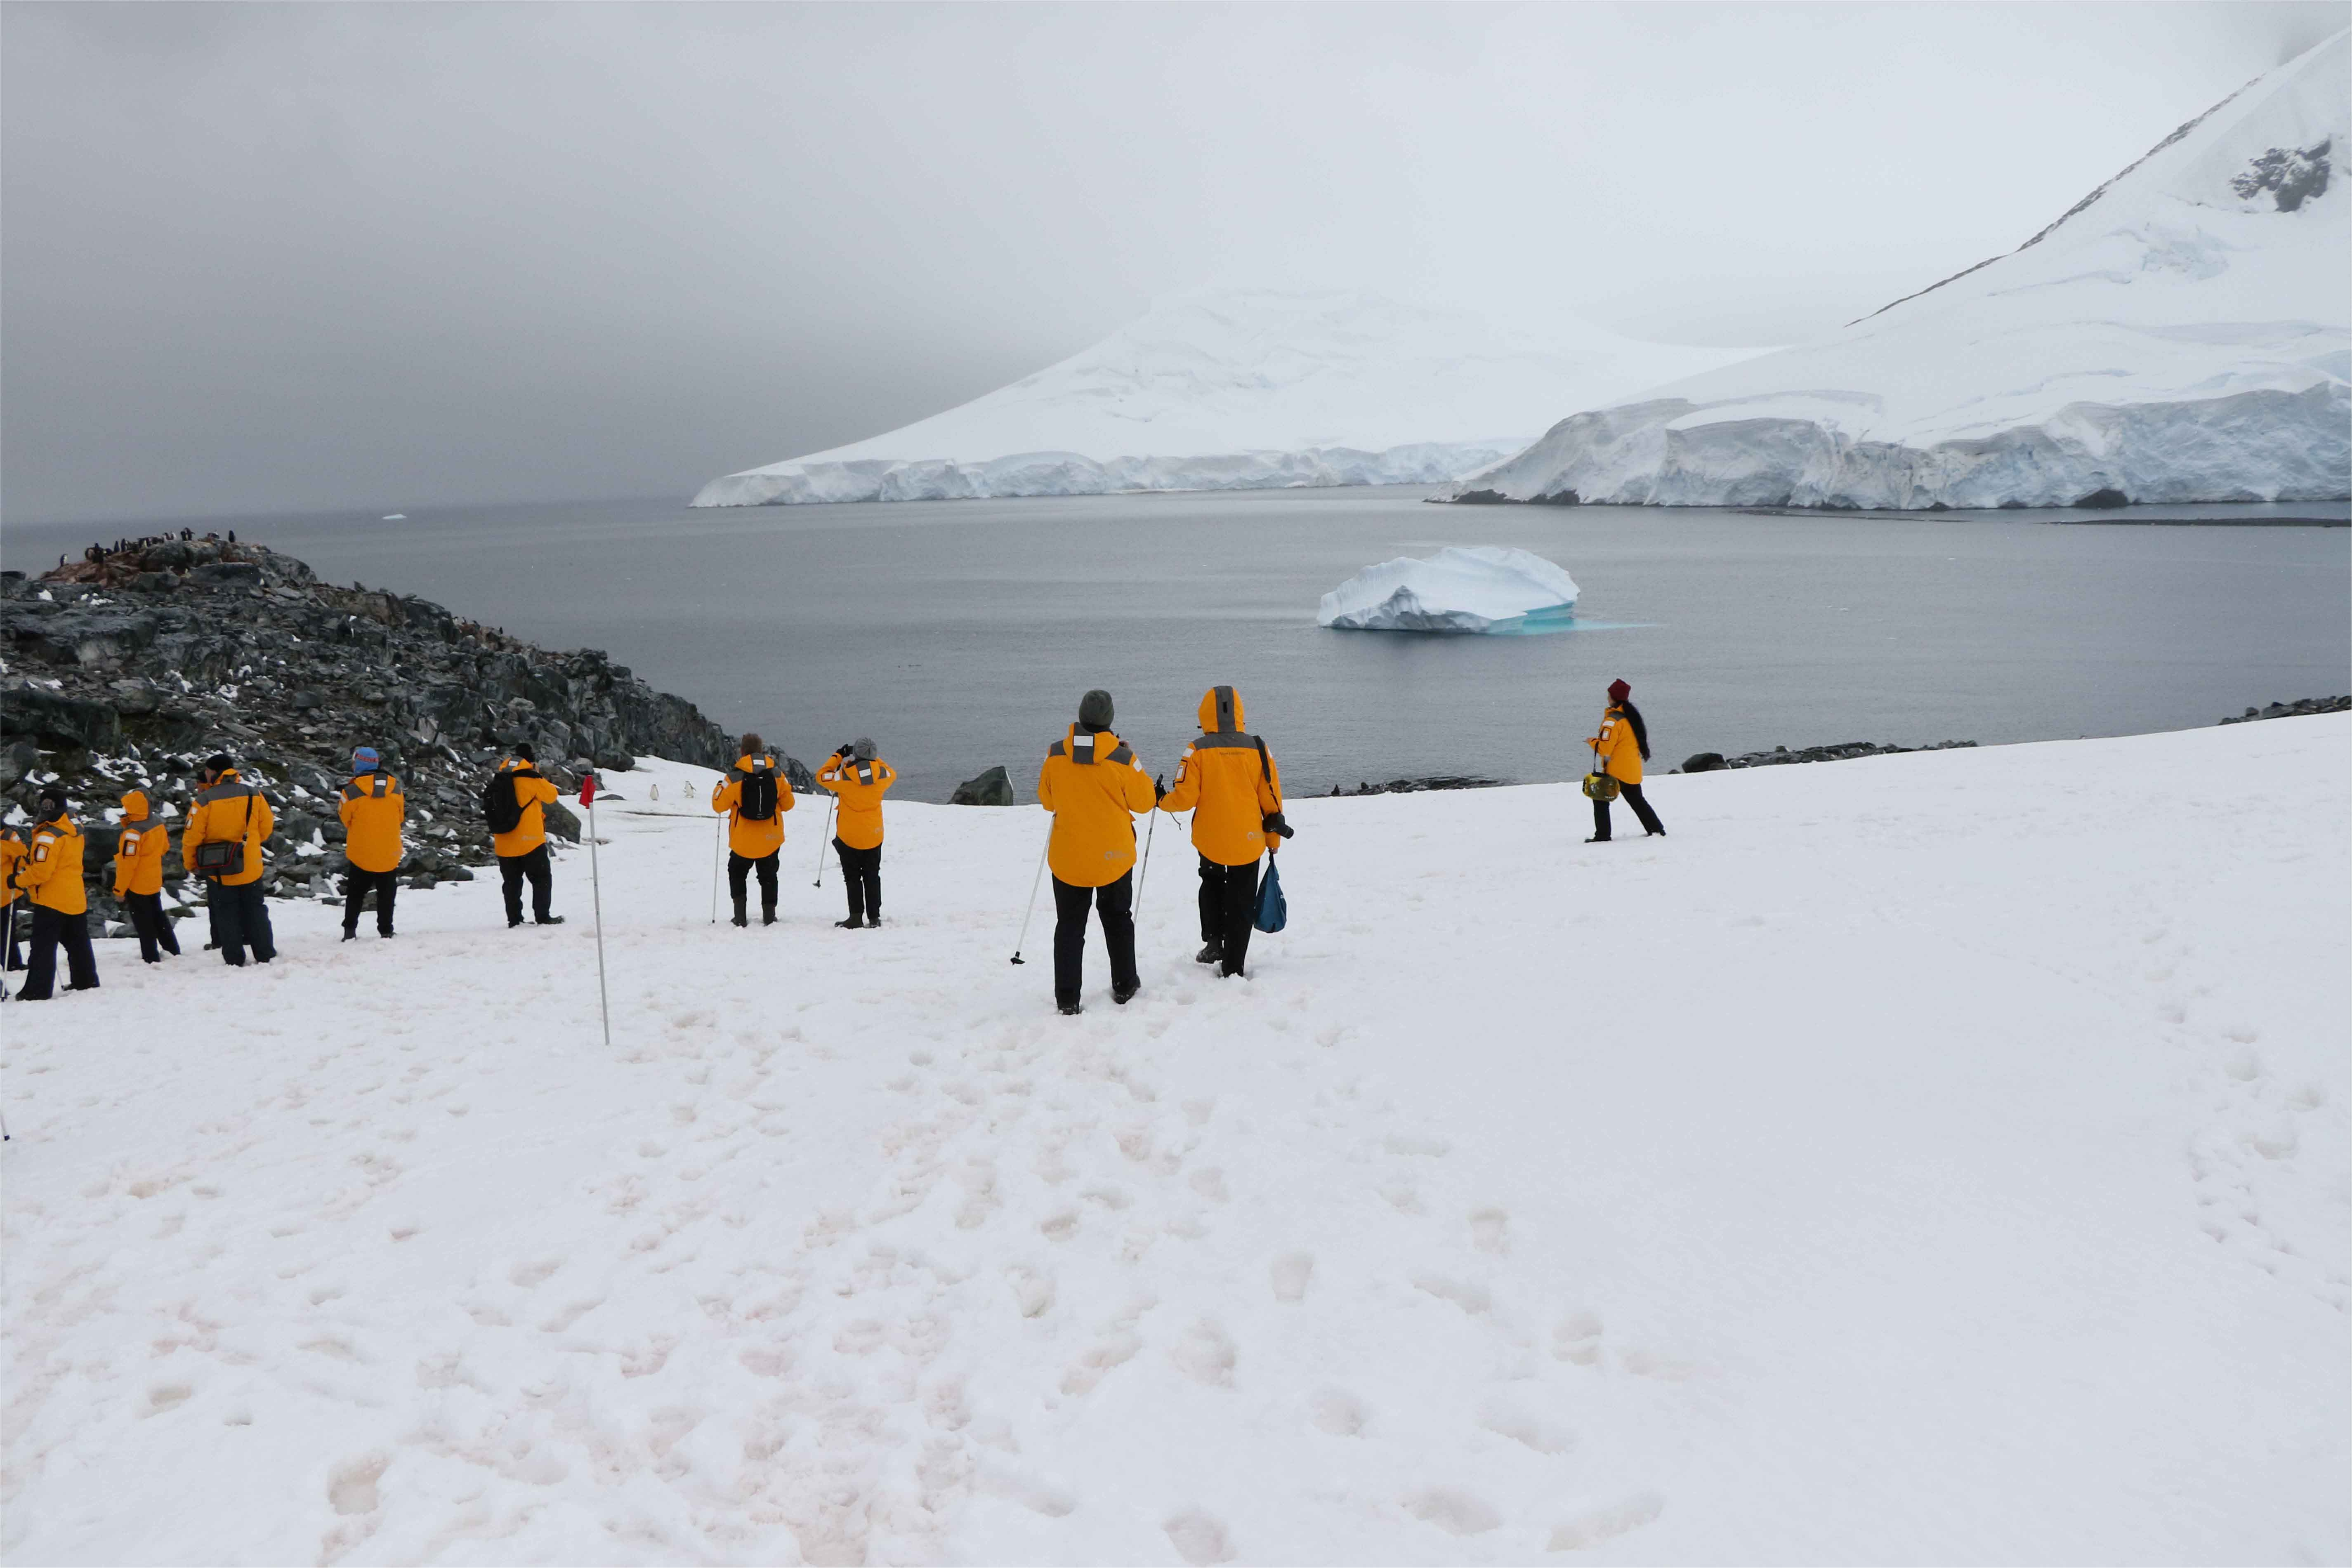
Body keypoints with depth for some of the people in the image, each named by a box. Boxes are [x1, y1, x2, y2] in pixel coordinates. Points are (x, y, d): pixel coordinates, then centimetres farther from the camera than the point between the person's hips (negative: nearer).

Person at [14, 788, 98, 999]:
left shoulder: (49, 836, -19)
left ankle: (37, 991, -1)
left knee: (43, 947, -2)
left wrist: (19, 880, -7)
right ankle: (86, 981, 25)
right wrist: (32, 854, 6)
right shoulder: (75, 831, 8)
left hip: (51, 900, -8)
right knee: (78, 943, 17)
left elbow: (41, 872, -22)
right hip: (76, 897, 8)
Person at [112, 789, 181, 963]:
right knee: (158, 917, 21)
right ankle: (173, 951, 27)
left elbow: (127, 863, -23)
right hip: (155, 883, 8)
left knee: (143, 924, 3)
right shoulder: (158, 825, -2)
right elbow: (165, 848, 14)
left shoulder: (133, 832, -26)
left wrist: (119, 889, -16)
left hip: (136, 886, -8)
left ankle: (151, 958, 8)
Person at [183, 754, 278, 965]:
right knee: (256, 911, 15)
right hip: (251, 868, 3)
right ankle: (265, 955, 17)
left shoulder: (204, 801, -14)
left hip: (220, 873, -3)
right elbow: (266, 829, 4)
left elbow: (191, 837, -10)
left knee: (227, 915, 10)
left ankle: (234, 960, 11)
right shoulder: (254, 795, -5)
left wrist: (190, 864, 6)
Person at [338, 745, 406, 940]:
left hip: (361, 854, -2)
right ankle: (386, 930, 15)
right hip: (390, 855, 2)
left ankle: (350, 930, 13)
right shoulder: (394, 788, -6)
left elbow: (346, 820, -2)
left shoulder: (351, 792, -16)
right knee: (386, 895, 15)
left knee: (355, 894, 16)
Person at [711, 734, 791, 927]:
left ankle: (740, 915, 10)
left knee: (737, 874, 20)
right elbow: (787, 804, 3)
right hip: (771, 840, 2)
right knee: (768, 876, 20)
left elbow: (719, 805, -6)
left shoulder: (735, 777, -15)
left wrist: (719, 788, 13)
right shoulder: (777, 775, -7)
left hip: (743, 841, -2)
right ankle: (769, 916, 20)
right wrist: (788, 786, 24)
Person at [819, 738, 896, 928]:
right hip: (874, 836, 3)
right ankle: (874, 917, 13)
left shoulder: (845, 776, -17)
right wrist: (874, 758, 18)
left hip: (849, 836, -3)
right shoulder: (881, 773, -9)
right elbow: (892, 775, 16)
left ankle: (856, 917, 1)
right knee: (872, 877, 13)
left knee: (853, 878, 7)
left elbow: (822, 777, -1)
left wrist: (837, 756, 6)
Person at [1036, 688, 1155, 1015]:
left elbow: (1046, 799, 6)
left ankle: (1067, 998, 5)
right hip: (1114, 856, -1)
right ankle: (1124, 987, 28)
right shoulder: (1123, 759, -15)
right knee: (1118, 920, 19)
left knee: (1069, 926, 9)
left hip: (1068, 856, 1)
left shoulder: (1056, 755, -8)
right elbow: (1144, 801, -3)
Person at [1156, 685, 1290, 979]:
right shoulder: (1257, 748, -3)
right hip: (1249, 842, 1)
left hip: (1211, 840, -1)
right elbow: (1272, 798, 2)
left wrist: (1161, 801, 9)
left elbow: (1185, 798, -12)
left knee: (1211, 883, 28)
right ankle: (1233, 968, 12)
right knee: (1241, 905, 11)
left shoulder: (1197, 751, -10)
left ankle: (1213, 942, 16)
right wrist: (1274, 838, 13)